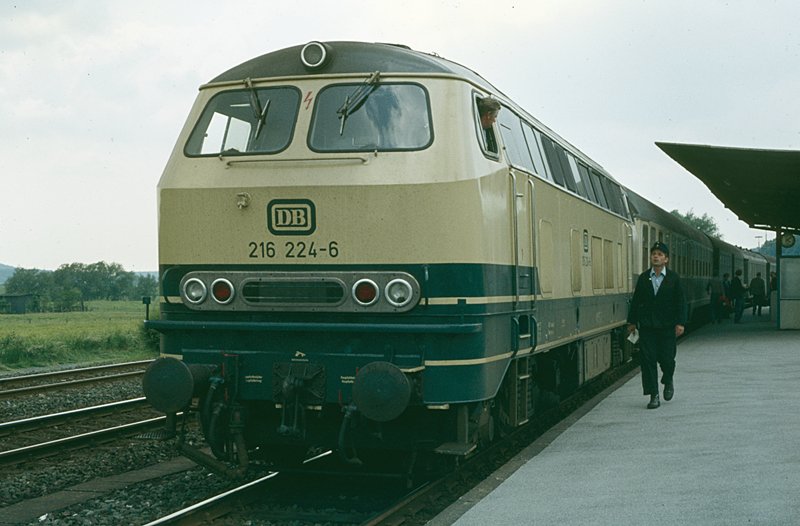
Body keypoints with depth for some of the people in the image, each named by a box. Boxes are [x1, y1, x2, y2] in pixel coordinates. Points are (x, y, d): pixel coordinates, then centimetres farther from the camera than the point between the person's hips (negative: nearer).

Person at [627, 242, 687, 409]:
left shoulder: (673, 278, 0)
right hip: (647, 326, 2)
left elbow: (680, 302, -1)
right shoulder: (643, 278, 6)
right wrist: (632, 322, 8)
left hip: (667, 326, -2)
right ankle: (654, 396, 3)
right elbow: (636, 301, 10)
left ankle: (668, 381, 32)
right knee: (648, 360, -3)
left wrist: (680, 323, -9)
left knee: (666, 359, -2)